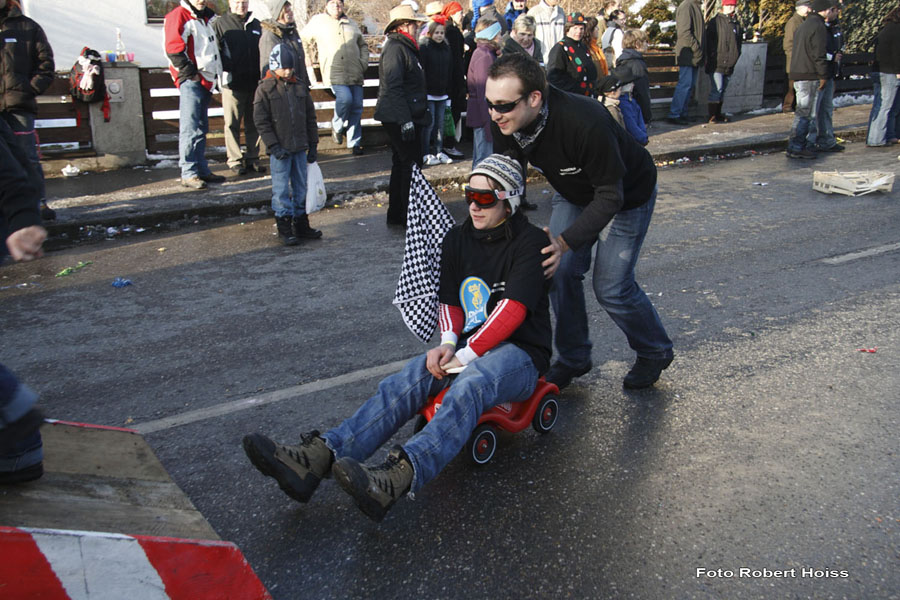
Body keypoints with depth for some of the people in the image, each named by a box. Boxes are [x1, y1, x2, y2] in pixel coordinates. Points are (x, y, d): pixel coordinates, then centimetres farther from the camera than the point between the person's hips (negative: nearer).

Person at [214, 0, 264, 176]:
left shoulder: (256, 24, 16)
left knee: (254, 123, 8)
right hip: (233, 83, -4)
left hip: (255, 82, 4)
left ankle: (253, 158, 17)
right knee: (232, 123, -1)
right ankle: (235, 160, 6)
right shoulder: (220, 24, 2)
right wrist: (225, 69, -13)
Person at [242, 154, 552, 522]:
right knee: (407, 381, -24)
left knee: (468, 387, -39)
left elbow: (512, 310, -16)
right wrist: (448, 343, -9)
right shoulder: (458, 239, 13)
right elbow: (450, 301, 12)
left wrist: (465, 355, -20)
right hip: (469, 346, 6)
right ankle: (318, 457, -41)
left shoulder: (529, 242, -6)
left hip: (520, 352, -5)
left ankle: (397, 478, -62)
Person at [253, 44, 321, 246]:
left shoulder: (301, 87, 6)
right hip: (280, 150, -4)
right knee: (281, 189, 0)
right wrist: (274, 146, -14)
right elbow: (261, 121, -8)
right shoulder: (265, 89, -6)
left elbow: (310, 117, 12)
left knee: (300, 187, 12)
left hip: (300, 148, 4)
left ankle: (301, 224, 22)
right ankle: (284, 227, 9)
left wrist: (313, 144, 8)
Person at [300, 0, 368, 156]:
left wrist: (364, 63, 14)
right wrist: (308, 65, 6)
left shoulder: (351, 23, 20)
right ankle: (337, 125, 2)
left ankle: (354, 143, 7)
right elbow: (301, 41, 13)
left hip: (355, 73, 4)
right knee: (345, 98, -26)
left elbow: (363, 45, 29)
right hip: (334, 72, -4)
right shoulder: (318, 22, 8)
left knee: (356, 106, -3)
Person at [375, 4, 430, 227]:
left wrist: (419, 115, 23)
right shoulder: (396, 48, -15)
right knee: (411, 165, -7)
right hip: (400, 118, -11)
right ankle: (409, 217, -1)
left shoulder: (404, 47, 17)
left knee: (401, 164, 15)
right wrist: (405, 120, -25)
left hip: (406, 118, 11)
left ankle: (395, 214, 23)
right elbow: (393, 87, -22)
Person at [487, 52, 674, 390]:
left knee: (611, 286, -7)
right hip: (573, 194, 6)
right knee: (559, 271, -4)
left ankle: (655, 352, 21)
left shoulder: (585, 123, -42)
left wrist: (565, 241, -41)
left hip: (627, 195, -6)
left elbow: (610, 196, -34)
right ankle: (573, 358, 17)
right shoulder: (506, 125, -23)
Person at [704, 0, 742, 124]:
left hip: (729, 65, 6)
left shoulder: (737, 24, 14)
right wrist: (712, 57, -13)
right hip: (716, 64, -6)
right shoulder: (715, 22, -4)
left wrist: (735, 58, 12)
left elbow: (738, 43, 21)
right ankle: (712, 115, -7)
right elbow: (709, 42, -8)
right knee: (716, 89, -12)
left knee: (722, 90, 12)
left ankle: (718, 113, 20)